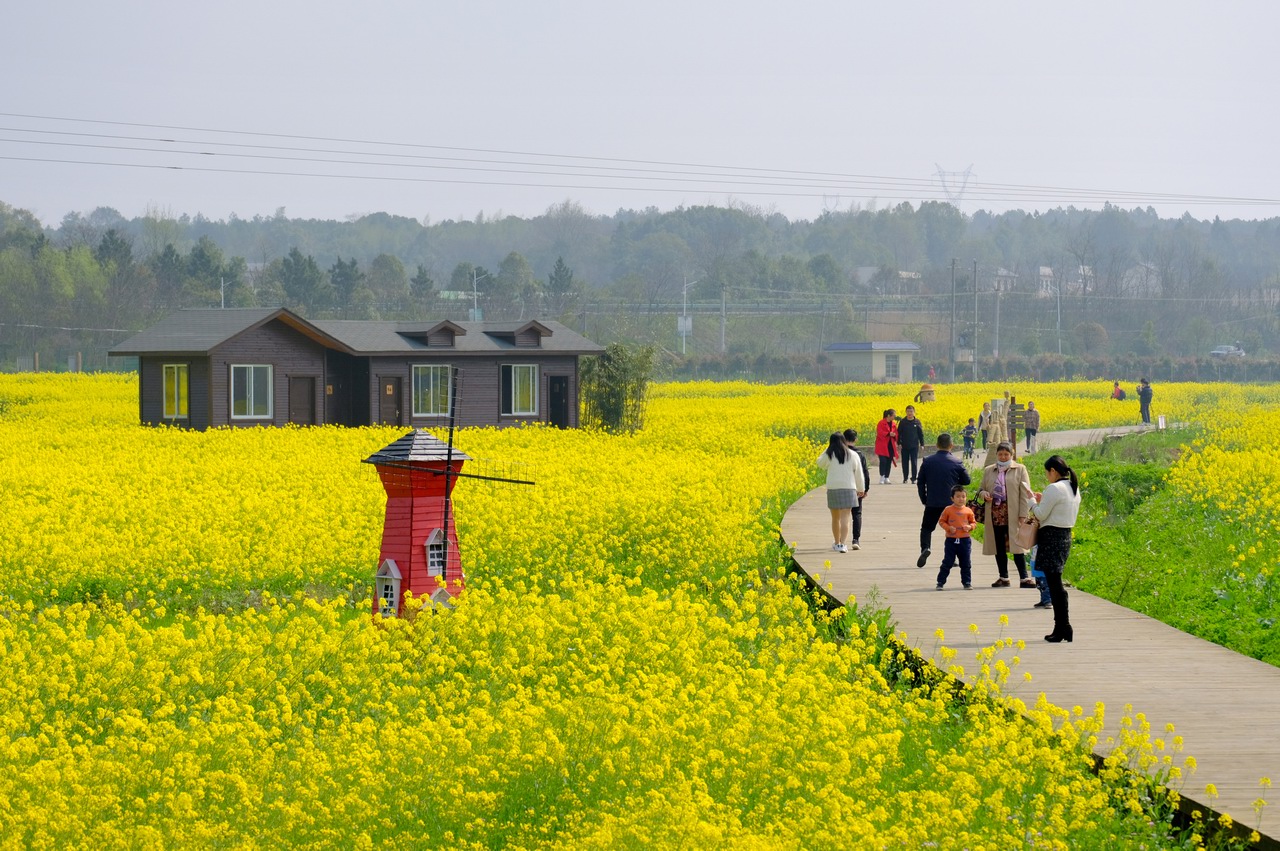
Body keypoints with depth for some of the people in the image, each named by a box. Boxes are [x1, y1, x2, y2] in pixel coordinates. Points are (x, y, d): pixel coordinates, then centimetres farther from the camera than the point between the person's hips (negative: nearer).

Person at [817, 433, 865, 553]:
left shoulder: (829, 455, -2)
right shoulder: (852, 455, 2)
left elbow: (820, 463, 19)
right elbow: (858, 474, 9)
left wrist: (828, 449, 18)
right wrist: (860, 489, 21)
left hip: (833, 488, 0)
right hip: (848, 488, 0)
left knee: (835, 517, 15)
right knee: (845, 517, -5)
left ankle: (837, 543, 28)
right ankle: (842, 544, -16)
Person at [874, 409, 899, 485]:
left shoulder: (894, 424, 10)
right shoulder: (881, 423, -8)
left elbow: (896, 433, 17)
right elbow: (880, 433, -16)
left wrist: (894, 435, -8)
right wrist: (888, 434, -28)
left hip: (891, 446, 6)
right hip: (882, 446, -6)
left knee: (889, 462, 5)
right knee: (883, 461, -12)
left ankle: (886, 478, 10)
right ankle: (882, 478, -6)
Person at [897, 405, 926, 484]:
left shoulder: (917, 422, 1)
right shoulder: (902, 422, 0)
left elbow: (921, 434, 7)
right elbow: (899, 433, 3)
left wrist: (922, 444, 3)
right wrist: (899, 443, -4)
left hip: (914, 446, 0)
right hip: (905, 446, 0)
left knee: (914, 463, -1)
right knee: (905, 463, 5)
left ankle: (913, 478, 4)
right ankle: (905, 478, 14)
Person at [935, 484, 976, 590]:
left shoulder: (968, 511, 2)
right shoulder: (948, 510, -2)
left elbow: (974, 522, 10)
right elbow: (941, 521, 3)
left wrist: (970, 527, -11)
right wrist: (949, 528, -13)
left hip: (964, 541, 2)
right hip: (951, 540, -2)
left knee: (966, 563, 7)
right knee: (947, 563, 0)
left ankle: (967, 582, 17)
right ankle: (940, 582, 8)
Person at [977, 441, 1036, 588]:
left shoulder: (1020, 470, 4)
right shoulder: (988, 471, 14)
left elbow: (1025, 493, -1)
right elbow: (981, 489, 21)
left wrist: (1024, 514, -10)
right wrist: (983, 494, -5)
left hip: (1013, 515, -4)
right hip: (995, 514, 4)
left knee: (1016, 546, -6)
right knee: (999, 547, 6)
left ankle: (1024, 578, -4)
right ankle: (1003, 577, 14)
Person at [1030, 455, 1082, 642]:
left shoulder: (1054, 489, -15)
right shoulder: (1074, 488, 13)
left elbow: (1040, 515, -13)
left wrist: (1032, 501, 4)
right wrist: (1043, 501, 17)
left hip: (1051, 536, -9)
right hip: (1066, 535, 9)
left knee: (1054, 583, -6)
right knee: (1056, 583, 14)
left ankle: (1063, 628, -7)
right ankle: (1062, 628, 14)